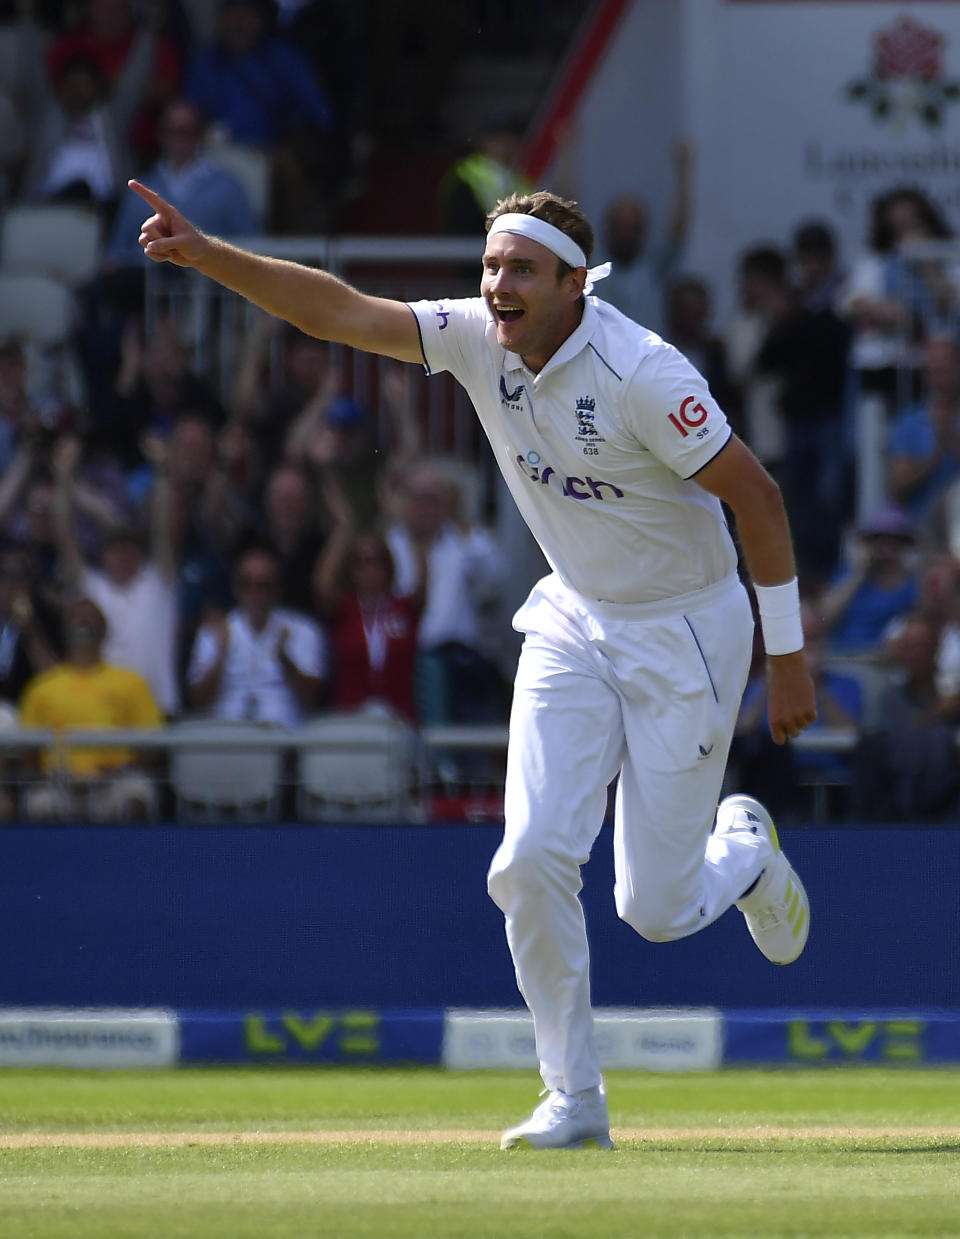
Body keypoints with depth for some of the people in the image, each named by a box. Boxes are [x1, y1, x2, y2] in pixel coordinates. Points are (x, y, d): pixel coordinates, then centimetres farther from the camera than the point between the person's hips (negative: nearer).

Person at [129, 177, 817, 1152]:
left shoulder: (641, 375, -27)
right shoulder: (479, 340, -11)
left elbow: (756, 495, -21)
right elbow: (337, 311, -17)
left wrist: (787, 659, -18)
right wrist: (204, 255, -31)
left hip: (687, 633, -5)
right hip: (576, 623, 5)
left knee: (655, 910, -1)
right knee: (531, 862, -12)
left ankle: (743, 849, 36)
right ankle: (575, 1101, 2)